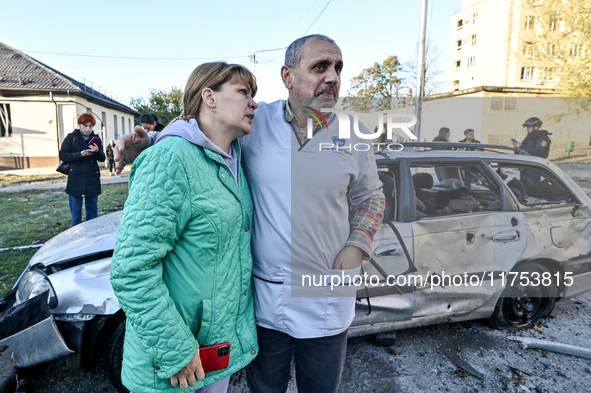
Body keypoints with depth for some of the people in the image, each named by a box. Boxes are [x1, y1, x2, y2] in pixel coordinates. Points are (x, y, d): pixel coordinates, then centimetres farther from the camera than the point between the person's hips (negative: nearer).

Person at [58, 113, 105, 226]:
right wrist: (80, 154, -15)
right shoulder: (72, 137, 3)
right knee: (76, 212, 2)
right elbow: (63, 155, -1)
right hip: (75, 179, -2)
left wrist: (97, 151, -16)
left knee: (92, 212, 7)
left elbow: (102, 158, 5)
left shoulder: (96, 139, 10)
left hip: (92, 180, 2)